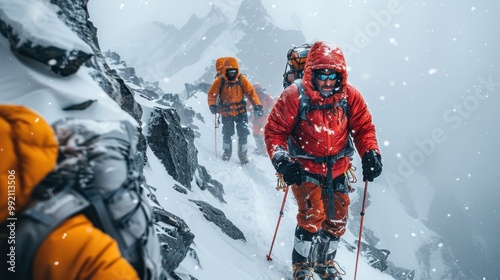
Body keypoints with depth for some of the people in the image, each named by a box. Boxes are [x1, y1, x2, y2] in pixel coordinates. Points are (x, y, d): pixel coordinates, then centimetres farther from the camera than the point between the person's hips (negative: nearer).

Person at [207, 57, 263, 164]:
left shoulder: (241, 79, -7)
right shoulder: (220, 81, -8)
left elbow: (251, 92, -6)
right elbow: (212, 94, -2)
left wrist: (257, 105, -14)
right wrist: (212, 105, -18)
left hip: (240, 111, 0)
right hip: (226, 112, 0)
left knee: (243, 133, -2)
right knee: (227, 133, 10)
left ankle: (243, 153, 14)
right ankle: (227, 151, 34)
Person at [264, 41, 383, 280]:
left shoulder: (349, 95, -9)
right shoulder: (294, 96, -18)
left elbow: (363, 127, 0)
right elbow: (275, 131, -13)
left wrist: (370, 153, -16)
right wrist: (281, 159, -27)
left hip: (337, 169, 4)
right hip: (305, 167, -4)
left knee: (337, 219, 12)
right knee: (312, 214, -16)